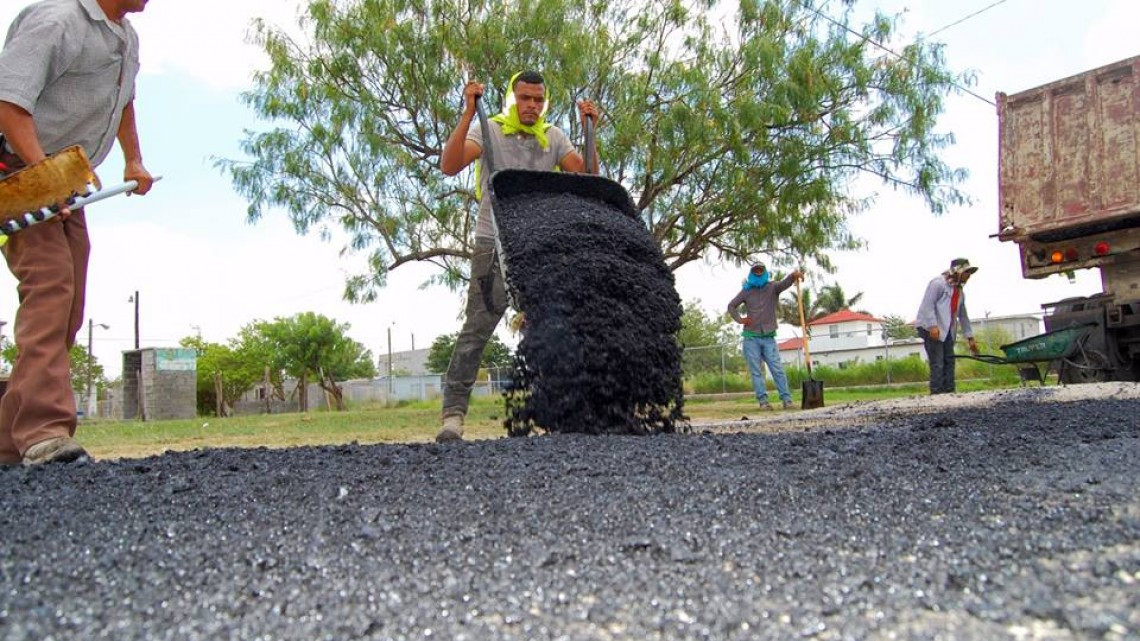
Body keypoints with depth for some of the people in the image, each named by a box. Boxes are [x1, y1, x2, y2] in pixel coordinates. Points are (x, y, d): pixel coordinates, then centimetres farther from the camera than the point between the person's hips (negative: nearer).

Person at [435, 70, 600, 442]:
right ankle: (453, 414, -11)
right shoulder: (489, 131, 1)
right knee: (477, 328, -11)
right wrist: (468, 114, -18)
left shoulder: (553, 138, 11)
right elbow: (449, 166, -15)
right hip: (495, 244, -4)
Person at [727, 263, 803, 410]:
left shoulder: (772, 287, 4)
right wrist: (739, 319, 0)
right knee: (756, 371, -1)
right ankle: (763, 400, 0)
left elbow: (785, 283, -17)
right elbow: (731, 306, 17)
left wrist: (793, 276, -40)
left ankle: (786, 399, -5)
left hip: (769, 337, -1)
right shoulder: (746, 291, 8)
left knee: (777, 369, -5)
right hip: (751, 337, 1)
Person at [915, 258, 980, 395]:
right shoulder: (939, 283, -9)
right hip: (930, 328, -9)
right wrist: (933, 325, -27)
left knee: (949, 361, 5)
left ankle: (949, 392, 9)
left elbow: (963, 316, 22)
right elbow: (928, 305, -19)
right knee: (937, 363, -13)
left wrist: (970, 338, 19)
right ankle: (937, 393, -12)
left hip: (947, 330, 9)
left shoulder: (960, 292, 18)